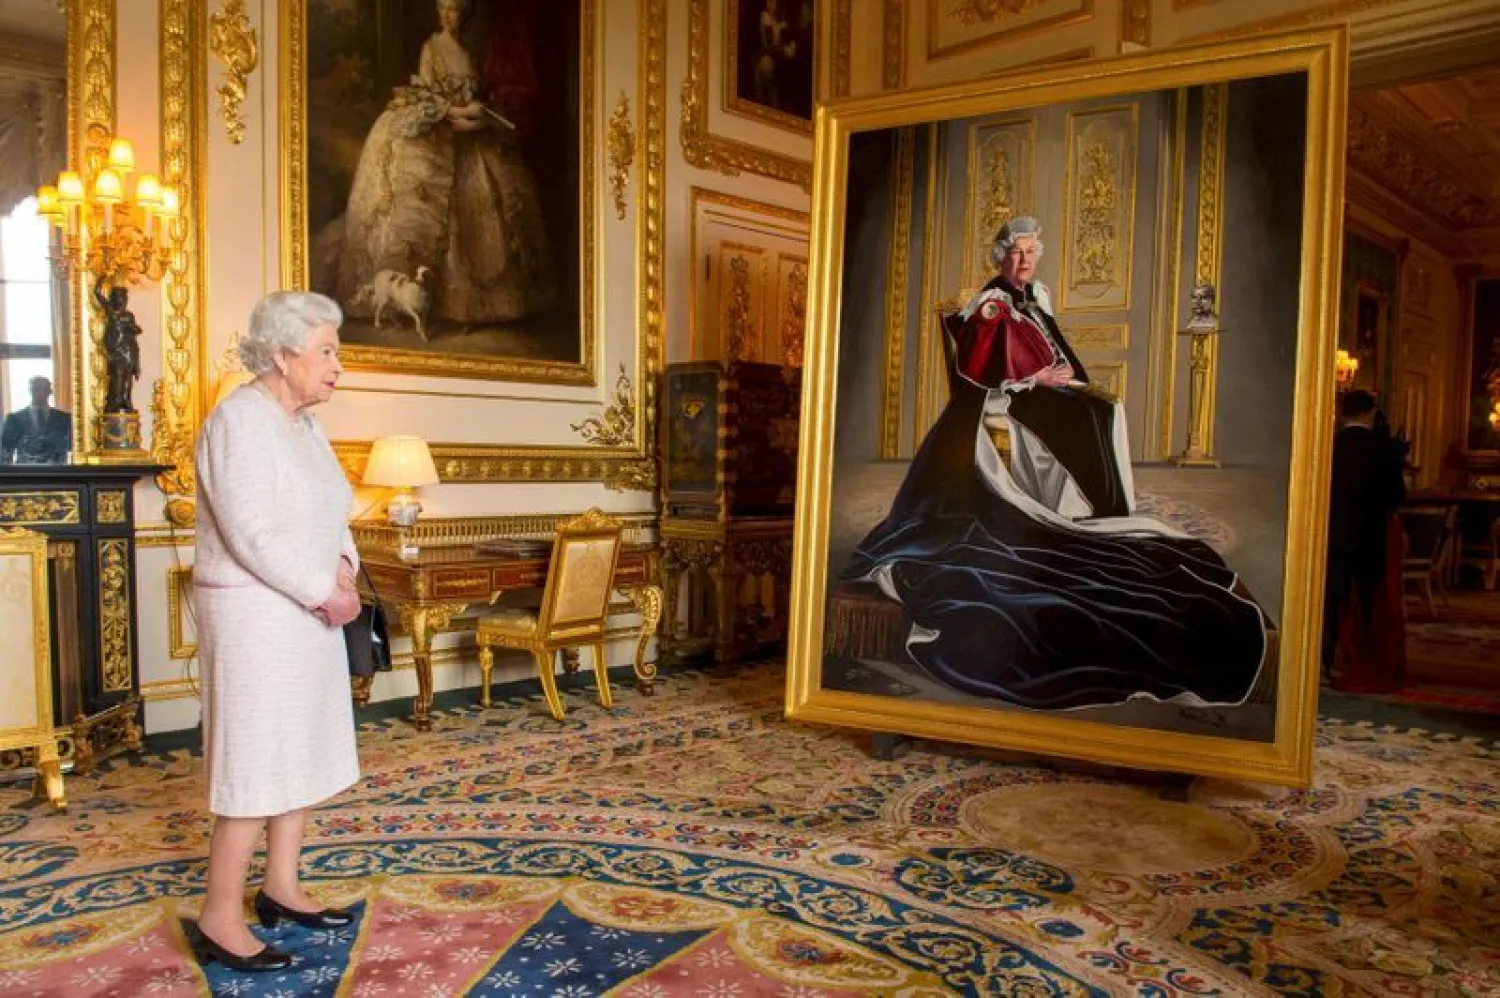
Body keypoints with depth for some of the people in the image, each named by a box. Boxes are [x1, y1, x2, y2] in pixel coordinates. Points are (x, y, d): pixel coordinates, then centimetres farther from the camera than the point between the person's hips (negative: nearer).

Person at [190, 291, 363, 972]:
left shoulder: (303, 424, 11)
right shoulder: (239, 420, -16)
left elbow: (330, 515, 14)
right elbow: (251, 533, -23)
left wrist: (342, 567, -5)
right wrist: (323, 592, -18)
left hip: (306, 611, 9)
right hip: (255, 614, -9)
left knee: (301, 754, 14)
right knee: (255, 762, -3)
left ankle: (280, 888, 28)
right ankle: (220, 920, 9)